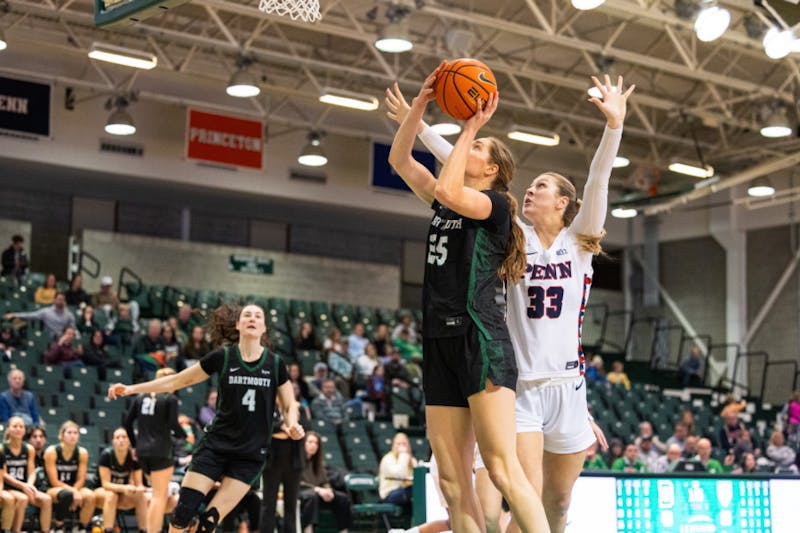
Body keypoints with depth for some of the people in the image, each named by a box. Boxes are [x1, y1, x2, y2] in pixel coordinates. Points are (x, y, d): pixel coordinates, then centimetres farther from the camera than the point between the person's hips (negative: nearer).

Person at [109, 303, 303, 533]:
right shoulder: (222, 357, -3)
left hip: (250, 455, 0)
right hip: (216, 446, 0)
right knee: (184, 511, -9)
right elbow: (178, 380, 5)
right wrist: (132, 389, 1)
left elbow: (289, 405, 9)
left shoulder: (275, 364, -2)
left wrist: (293, 424, -13)